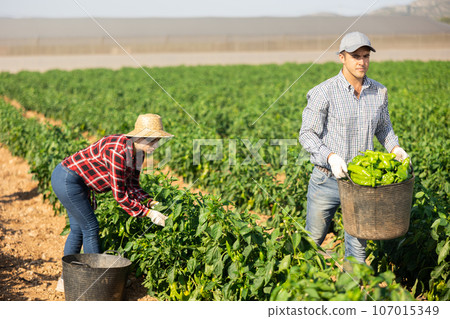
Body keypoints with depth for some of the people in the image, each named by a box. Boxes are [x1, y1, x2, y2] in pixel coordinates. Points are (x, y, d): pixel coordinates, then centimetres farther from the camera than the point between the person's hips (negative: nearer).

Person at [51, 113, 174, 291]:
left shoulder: (137, 152, -1)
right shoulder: (118, 151, -29)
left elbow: (132, 186, 6)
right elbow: (119, 195, -26)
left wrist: (151, 202, -9)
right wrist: (148, 213, -22)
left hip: (66, 179, 10)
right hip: (67, 180, -10)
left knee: (78, 229, 17)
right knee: (90, 228, -3)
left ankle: (66, 280, 29)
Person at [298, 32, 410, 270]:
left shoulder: (378, 92, 3)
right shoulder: (324, 93, -13)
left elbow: (384, 128, 17)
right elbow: (307, 134, -12)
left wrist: (395, 147, -3)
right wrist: (330, 156, -29)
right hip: (327, 179, -3)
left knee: (358, 246, 9)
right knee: (312, 241, 14)